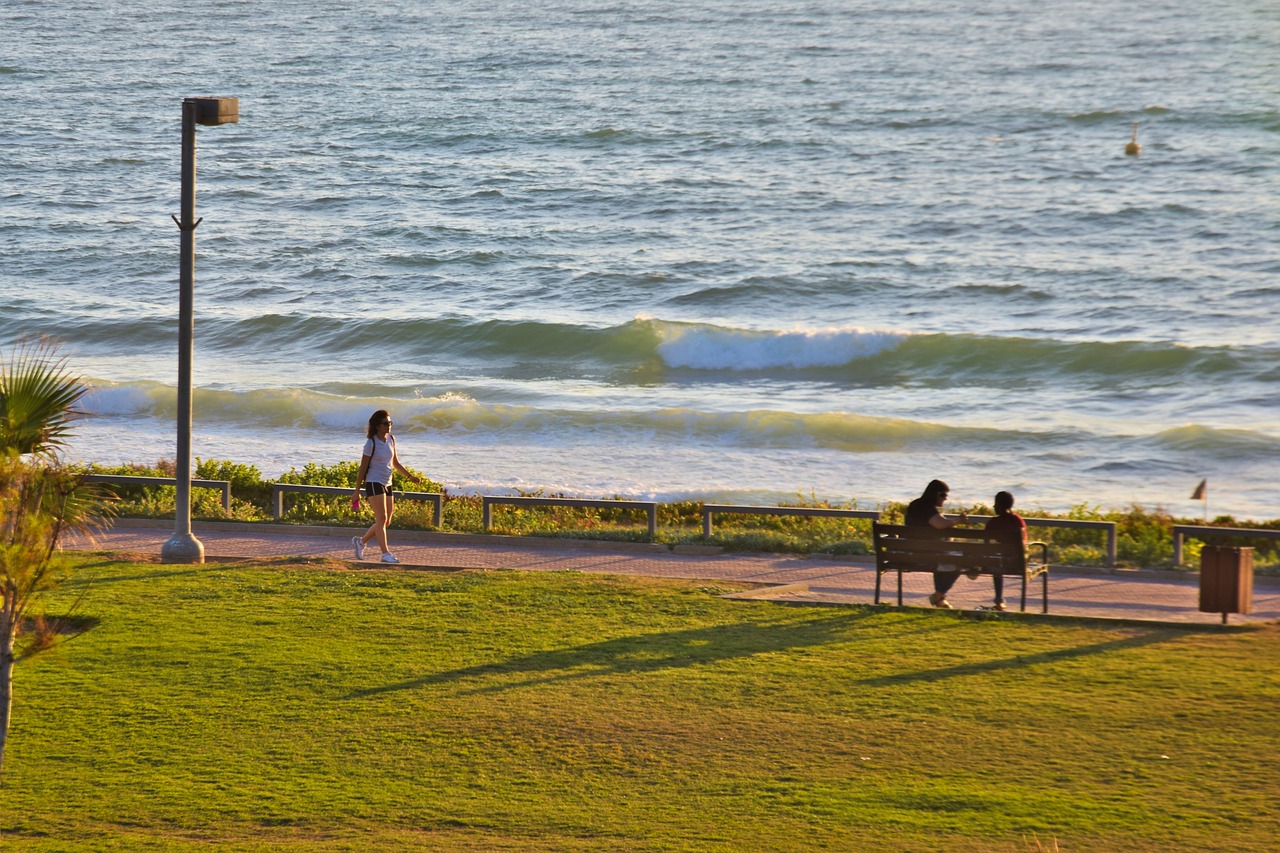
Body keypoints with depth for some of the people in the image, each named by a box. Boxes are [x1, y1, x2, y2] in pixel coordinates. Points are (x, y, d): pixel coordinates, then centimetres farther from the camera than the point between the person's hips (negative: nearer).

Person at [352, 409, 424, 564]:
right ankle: (385, 553, -16)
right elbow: (363, 468, -8)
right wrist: (357, 491, -8)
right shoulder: (371, 443, -11)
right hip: (374, 483, -8)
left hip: (387, 484, 8)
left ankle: (361, 541, 26)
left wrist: (410, 477, 13)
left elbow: (395, 463, 20)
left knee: (386, 522, 8)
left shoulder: (391, 439, 9)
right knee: (382, 519, -14)